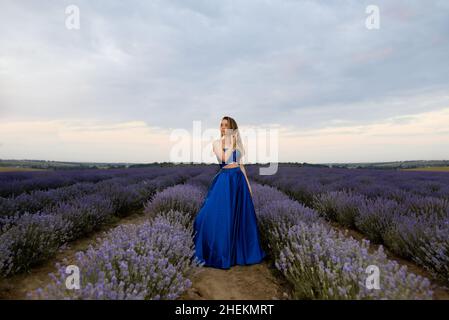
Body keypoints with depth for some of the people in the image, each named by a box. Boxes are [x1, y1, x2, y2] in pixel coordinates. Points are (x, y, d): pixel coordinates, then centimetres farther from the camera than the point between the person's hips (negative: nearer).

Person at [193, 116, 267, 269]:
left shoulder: (237, 144, 12)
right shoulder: (216, 143, 0)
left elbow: (240, 164, 14)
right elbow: (224, 159, -16)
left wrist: (248, 184, 11)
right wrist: (232, 143, -11)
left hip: (239, 180, 5)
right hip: (225, 181, -4)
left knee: (241, 216, 9)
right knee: (221, 215, -6)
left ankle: (240, 251, 24)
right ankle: (218, 253, 10)